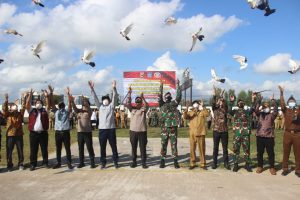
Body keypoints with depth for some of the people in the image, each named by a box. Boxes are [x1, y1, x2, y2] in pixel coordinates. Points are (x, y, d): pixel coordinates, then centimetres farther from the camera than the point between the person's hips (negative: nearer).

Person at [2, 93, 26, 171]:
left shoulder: (20, 114, 8)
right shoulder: (8, 114, 4)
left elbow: (23, 108, -6)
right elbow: (4, 109, -13)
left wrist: (23, 100, -18)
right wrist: (6, 101, -26)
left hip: (19, 135, 1)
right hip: (10, 135, -1)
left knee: (20, 151, 6)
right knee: (9, 151, 4)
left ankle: (20, 164, 18)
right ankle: (9, 165, 16)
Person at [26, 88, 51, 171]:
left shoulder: (45, 110, 11)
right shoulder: (31, 110, 10)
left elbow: (48, 105, -3)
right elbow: (27, 104, -2)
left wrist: (47, 96, -14)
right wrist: (30, 95, -11)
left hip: (43, 133, 0)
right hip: (33, 133, 0)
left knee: (44, 149, 7)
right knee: (33, 150, 4)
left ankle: (45, 163, 17)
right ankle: (33, 164, 12)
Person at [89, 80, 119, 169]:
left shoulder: (111, 106, 8)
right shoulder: (100, 106, 15)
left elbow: (115, 98, -5)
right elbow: (95, 98, 7)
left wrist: (114, 88, -19)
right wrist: (92, 89, -3)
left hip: (111, 129, -2)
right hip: (102, 129, 2)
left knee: (114, 147, 5)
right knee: (102, 148, 6)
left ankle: (115, 162, 16)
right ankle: (103, 163, 15)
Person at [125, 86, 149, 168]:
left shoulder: (143, 109, 3)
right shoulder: (132, 109, 8)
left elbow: (147, 106, -18)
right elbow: (127, 104, -5)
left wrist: (142, 98, -26)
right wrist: (129, 93, -14)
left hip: (142, 131, -2)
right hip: (133, 131, 2)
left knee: (143, 147, 2)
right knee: (133, 147, 9)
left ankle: (143, 162, 10)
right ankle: (134, 161, 19)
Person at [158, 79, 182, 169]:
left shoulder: (174, 103, 7)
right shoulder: (162, 104, 6)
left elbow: (178, 96, -3)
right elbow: (159, 96, -6)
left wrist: (178, 85, -5)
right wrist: (161, 86, -11)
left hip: (173, 128, 0)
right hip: (164, 128, 0)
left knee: (174, 145, 4)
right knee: (163, 145, 5)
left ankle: (175, 161, 10)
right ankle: (162, 161, 12)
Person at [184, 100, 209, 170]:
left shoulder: (202, 112, 5)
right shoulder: (190, 112, 9)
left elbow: (207, 114, -16)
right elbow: (185, 116, -9)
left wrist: (202, 107, -21)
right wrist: (185, 110, -27)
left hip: (201, 133, -1)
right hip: (192, 133, 1)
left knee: (202, 149, 4)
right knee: (192, 149, 5)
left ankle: (203, 164, 12)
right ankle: (192, 163, 14)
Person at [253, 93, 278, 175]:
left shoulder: (271, 115, 6)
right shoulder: (260, 114, 11)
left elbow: (275, 110, -11)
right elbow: (256, 109, -6)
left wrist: (272, 100, -14)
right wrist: (258, 101, -11)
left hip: (269, 136, -1)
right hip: (260, 136, 2)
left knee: (271, 153, 4)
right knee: (259, 153, 8)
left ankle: (272, 167, 16)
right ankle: (260, 166, 20)